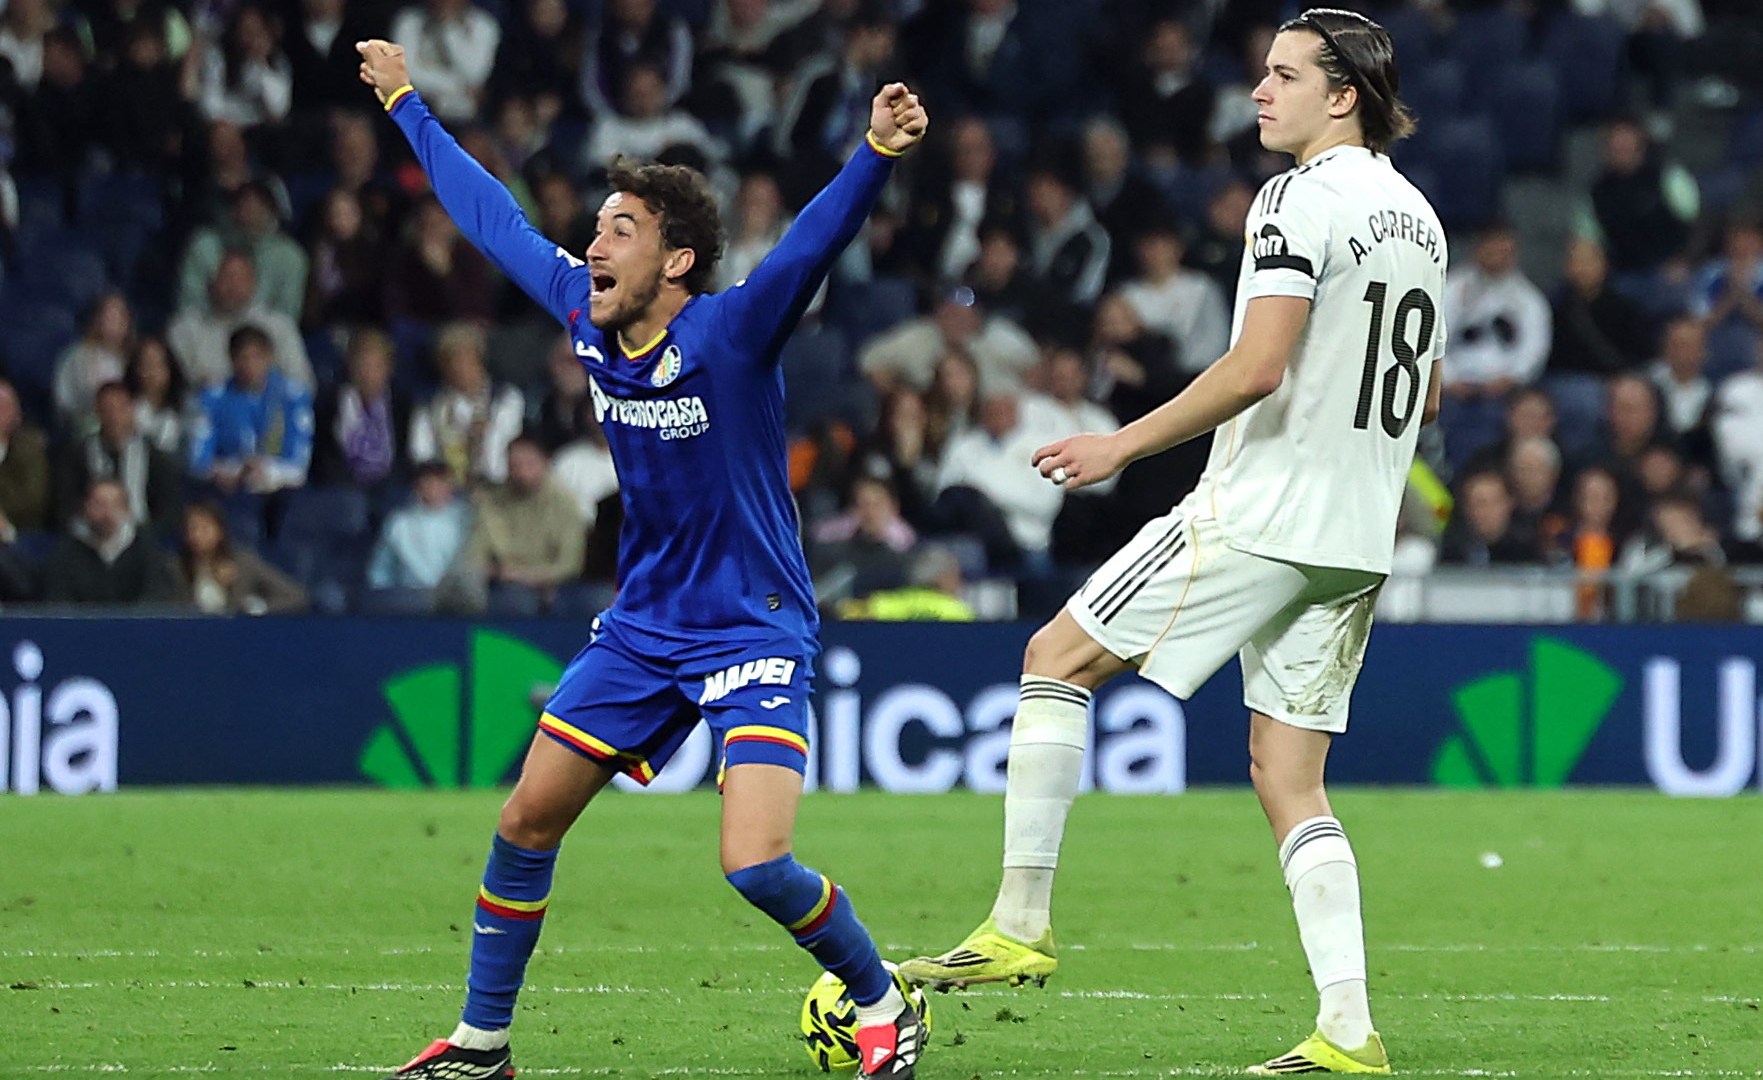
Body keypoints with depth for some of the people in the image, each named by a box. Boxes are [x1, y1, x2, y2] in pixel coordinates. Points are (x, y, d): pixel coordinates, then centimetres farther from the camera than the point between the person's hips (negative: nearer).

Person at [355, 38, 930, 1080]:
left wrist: (879, 153, -55)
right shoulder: (586, 312, -2)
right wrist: (408, 106, 22)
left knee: (757, 865, -20)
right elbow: (494, 217, 13)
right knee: (528, 818, 7)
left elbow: (820, 238, -37)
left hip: (755, 631, -7)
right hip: (643, 624, 7)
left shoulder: (732, 331, -20)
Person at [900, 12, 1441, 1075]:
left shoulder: (1301, 201, -12)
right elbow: (1425, 393, 24)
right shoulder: (1416, 214, 16)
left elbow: (1257, 367, -21)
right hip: (1357, 544, 8)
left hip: (1260, 511, -8)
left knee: (1056, 659, 2)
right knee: (1290, 781, 9)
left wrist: (1124, 445, -14)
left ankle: (1022, 922, -2)